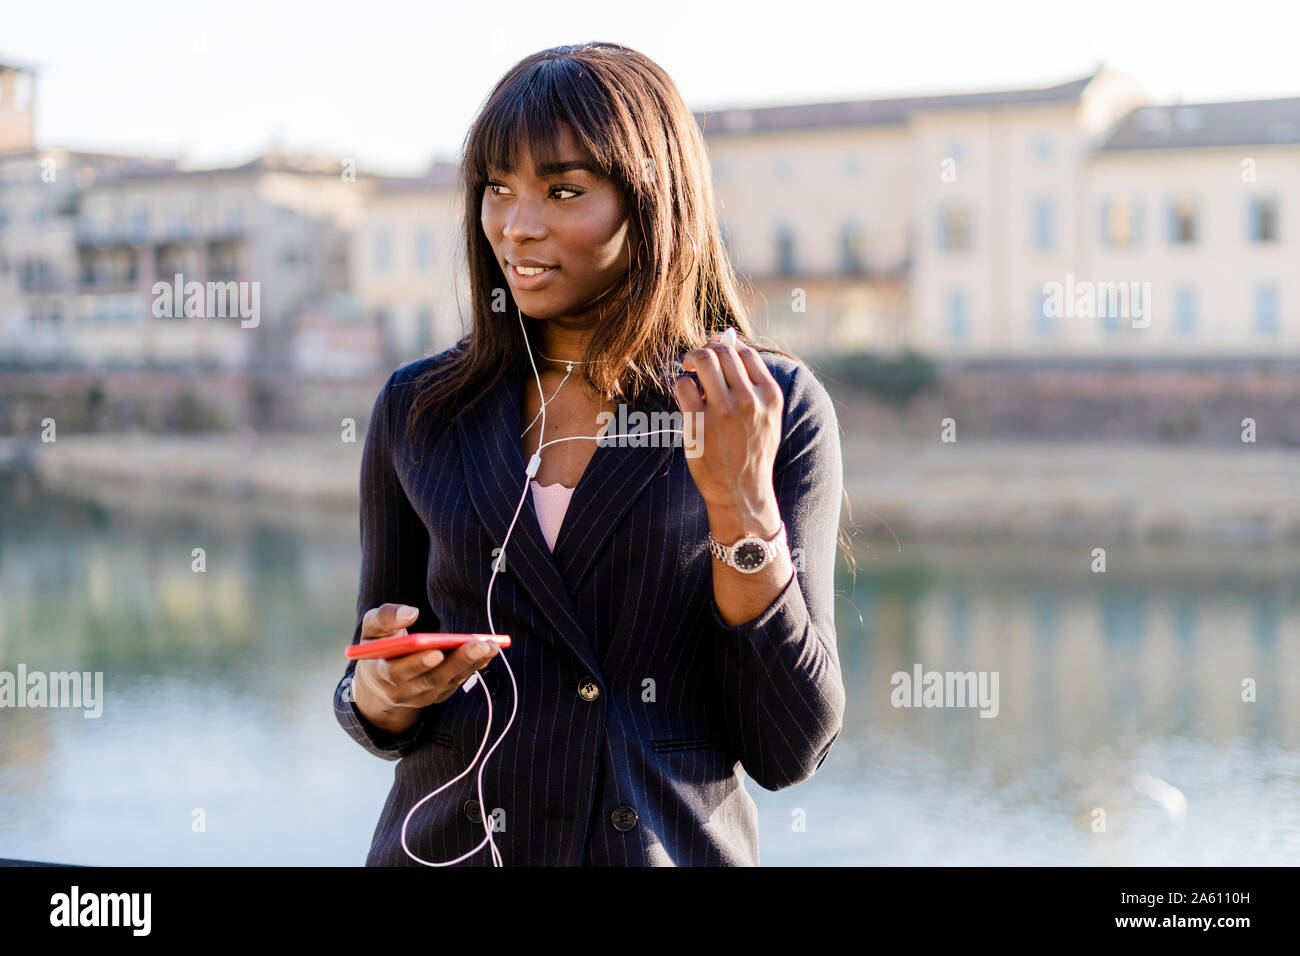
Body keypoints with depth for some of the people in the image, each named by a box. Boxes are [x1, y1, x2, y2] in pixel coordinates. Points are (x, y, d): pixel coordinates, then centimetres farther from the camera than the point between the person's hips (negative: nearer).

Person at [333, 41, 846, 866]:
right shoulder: (421, 411, -2)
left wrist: (741, 505, -21)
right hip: (448, 848, 2)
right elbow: (379, 714, 6)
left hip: (679, 846, -1)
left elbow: (789, 750, -11)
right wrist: (380, 695, -15)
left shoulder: (777, 411, -8)